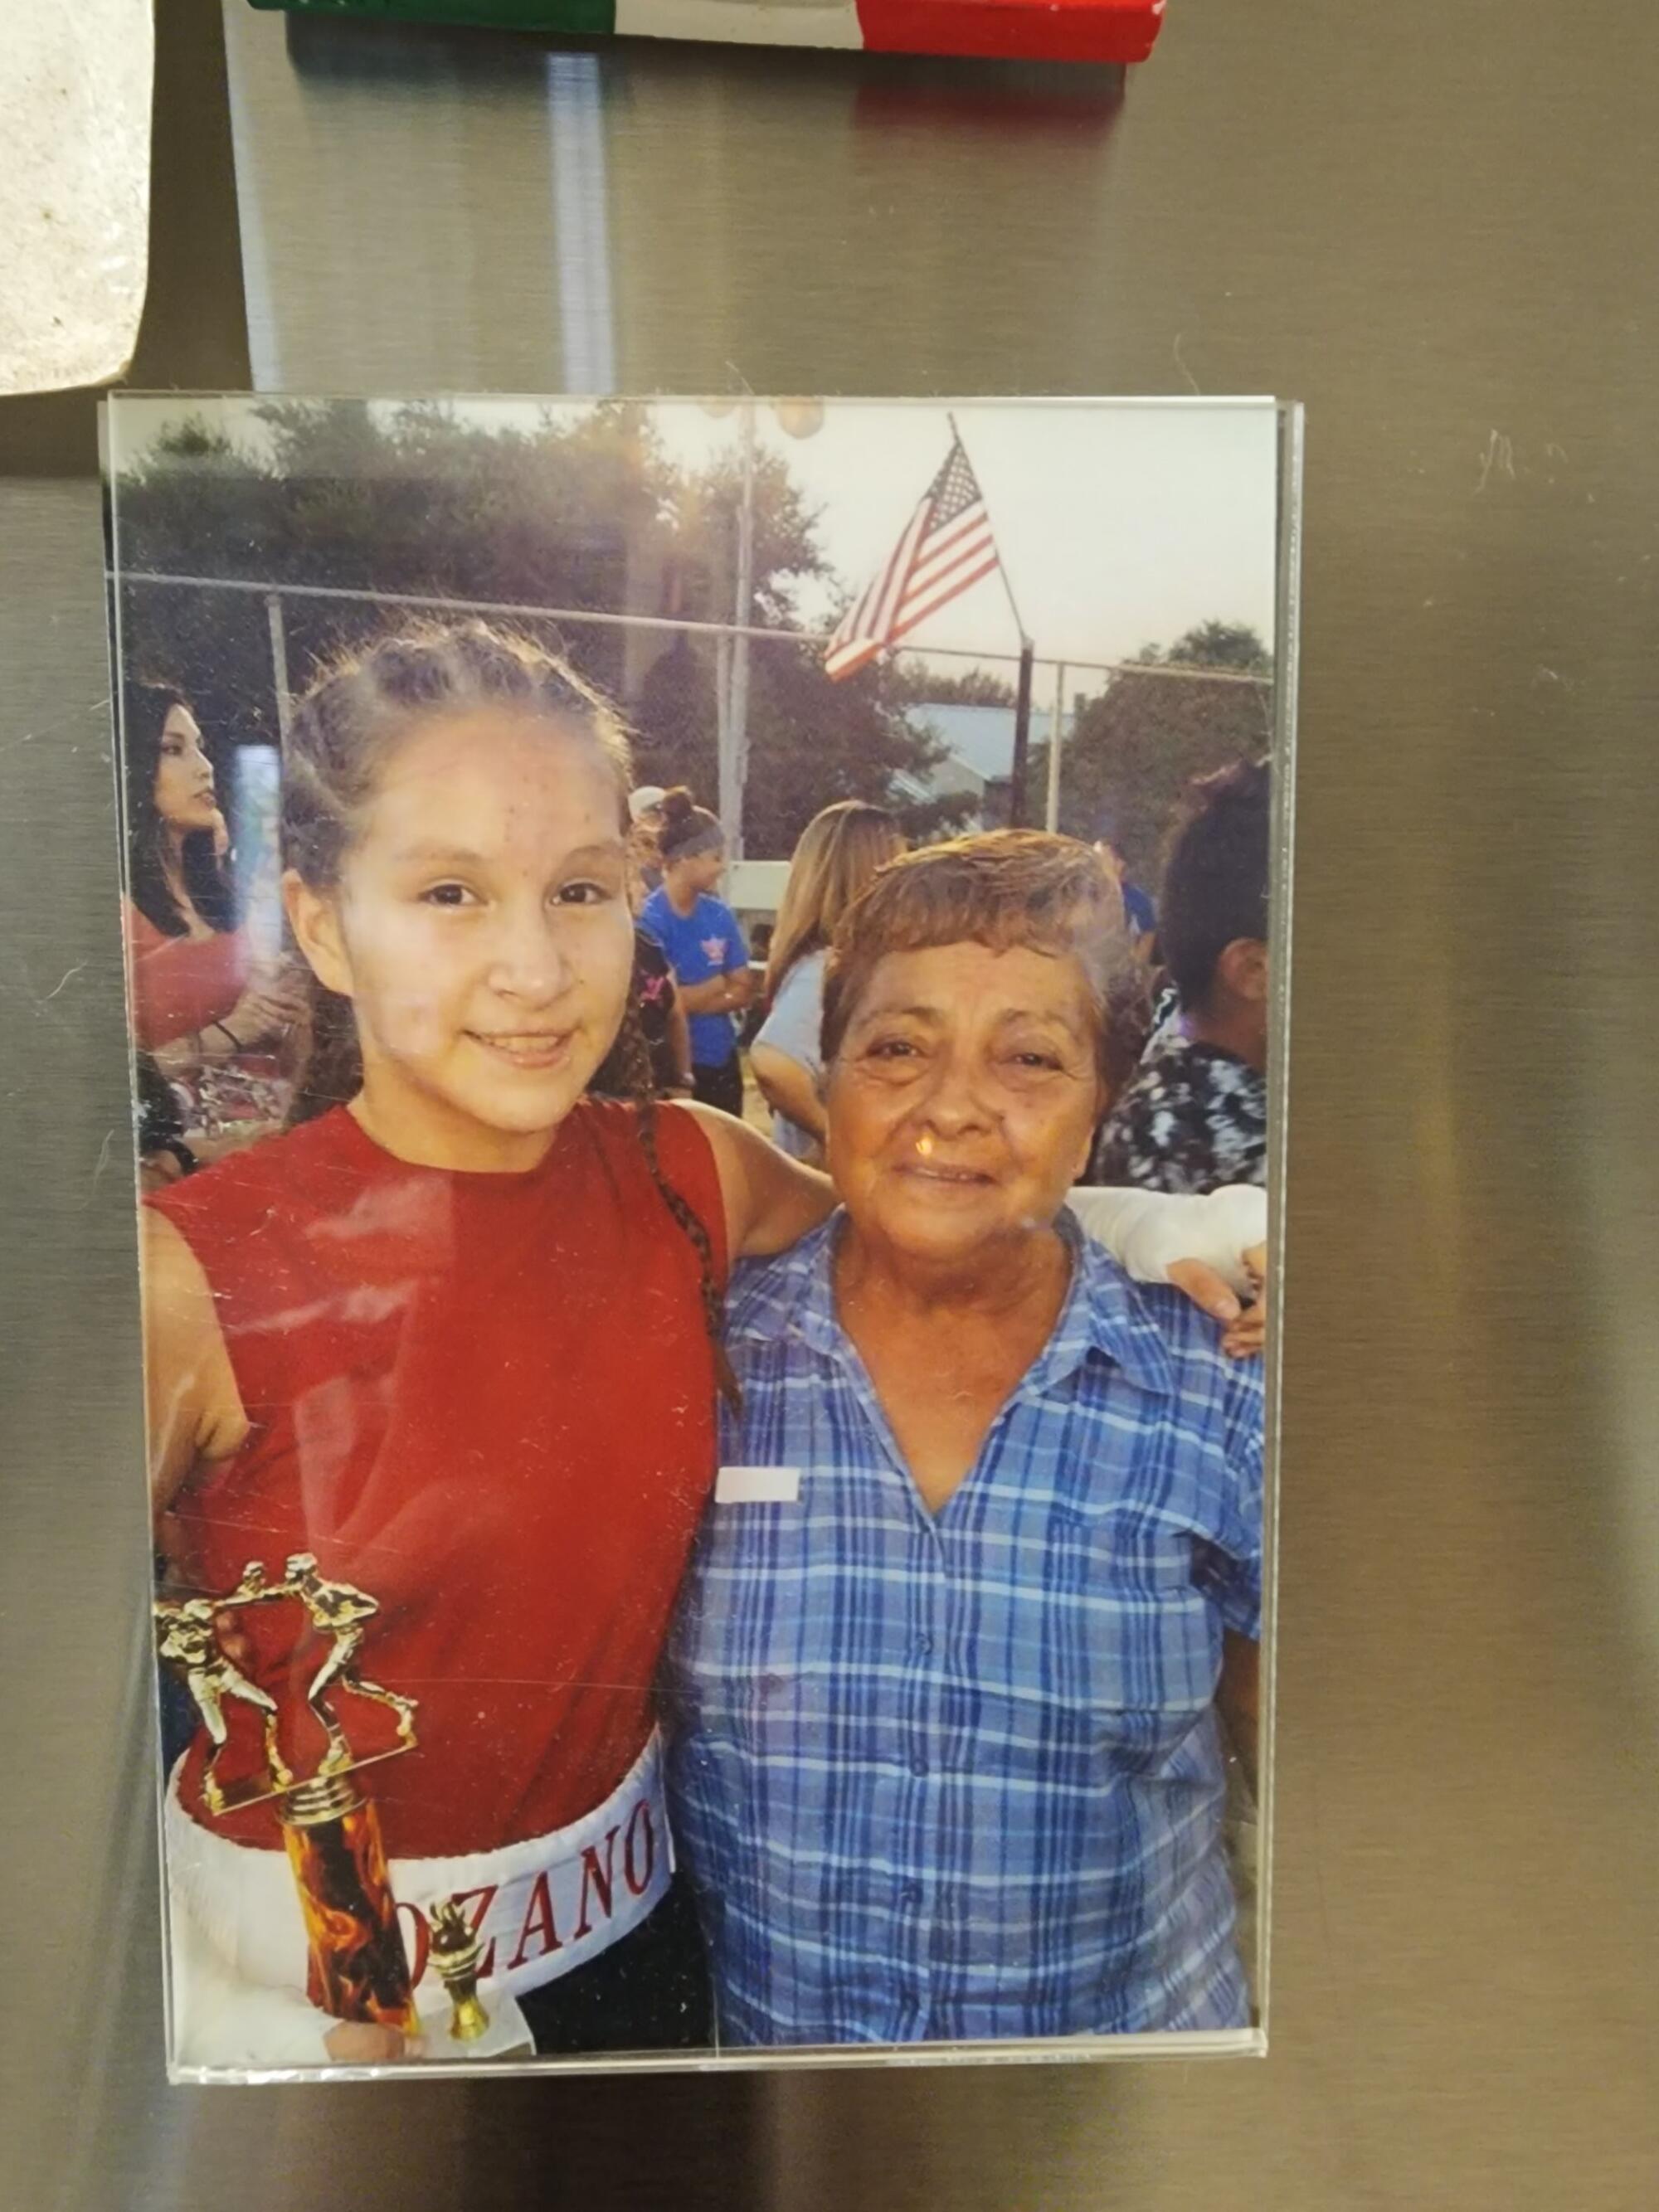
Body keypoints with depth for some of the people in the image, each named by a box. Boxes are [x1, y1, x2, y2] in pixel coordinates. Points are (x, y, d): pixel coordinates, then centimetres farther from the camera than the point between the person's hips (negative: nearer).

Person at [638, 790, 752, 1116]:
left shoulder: (721, 915, 4)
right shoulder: (649, 918, -14)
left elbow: (742, 992, 2)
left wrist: (691, 999, -14)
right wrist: (717, 984, -3)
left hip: (721, 1061, 6)